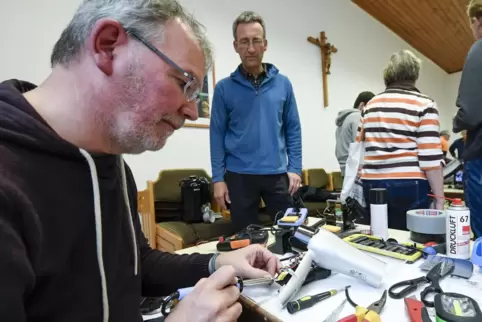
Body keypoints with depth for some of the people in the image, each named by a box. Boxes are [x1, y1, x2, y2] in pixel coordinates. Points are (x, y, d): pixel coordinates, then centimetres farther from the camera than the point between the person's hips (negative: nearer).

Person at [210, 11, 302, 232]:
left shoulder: (283, 83, 4)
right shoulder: (224, 87, -1)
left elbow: (293, 129, 6)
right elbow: (217, 134, -1)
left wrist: (295, 168, -2)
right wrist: (218, 178, -5)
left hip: (277, 174, 2)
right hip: (239, 176, -1)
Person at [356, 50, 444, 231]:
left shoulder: (370, 105, 11)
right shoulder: (424, 105, -3)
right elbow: (430, 159, -10)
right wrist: (439, 200, -4)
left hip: (372, 185, 5)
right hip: (409, 186, -4)